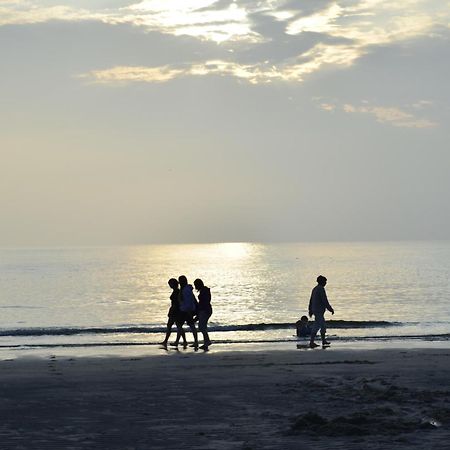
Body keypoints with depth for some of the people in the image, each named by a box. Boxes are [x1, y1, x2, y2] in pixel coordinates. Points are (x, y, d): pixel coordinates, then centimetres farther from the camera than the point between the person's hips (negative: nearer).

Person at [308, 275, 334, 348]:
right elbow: (325, 301, -17)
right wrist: (331, 309, -11)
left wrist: (310, 311, 25)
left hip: (315, 310, 10)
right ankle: (311, 342, -15)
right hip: (319, 311, -10)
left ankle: (324, 341, 26)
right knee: (316, 326, -11)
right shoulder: (321, 289, -14)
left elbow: (311, 301, 20)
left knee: (323, 325, 18)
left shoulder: (315, 289, 15)